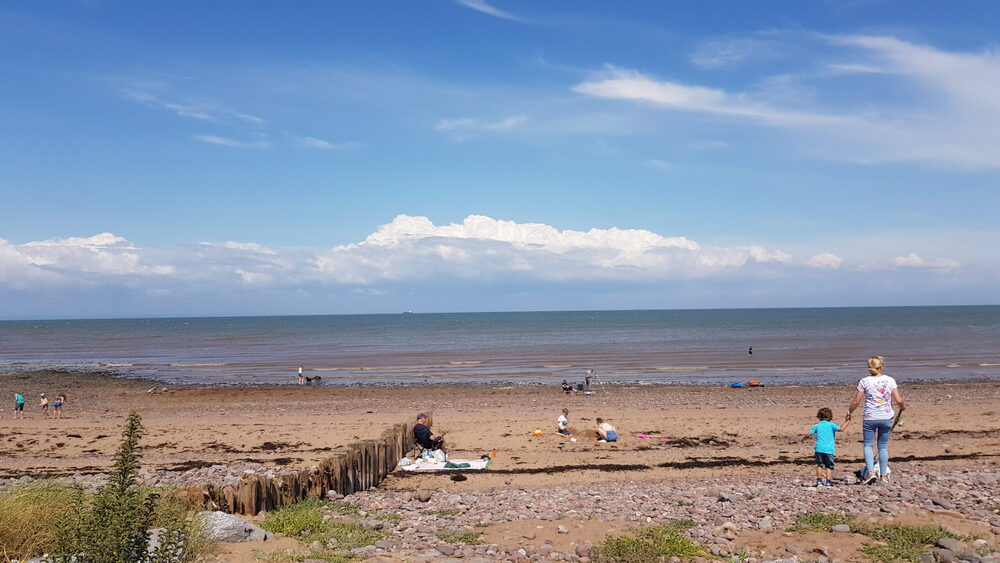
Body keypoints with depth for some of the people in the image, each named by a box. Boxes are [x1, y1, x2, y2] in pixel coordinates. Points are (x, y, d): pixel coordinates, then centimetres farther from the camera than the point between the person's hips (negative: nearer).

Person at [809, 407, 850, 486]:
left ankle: (819, 481, 9)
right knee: (829, 466, 5)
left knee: (819, 465, 11)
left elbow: (808, 435, 4)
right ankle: (828, 482, -1)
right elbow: (841, 429, -11)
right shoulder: (831, 425, 1)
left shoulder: (817, 426, 7)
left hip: (819, 449, 2)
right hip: (829, 449, -2)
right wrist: (847, 422, 4)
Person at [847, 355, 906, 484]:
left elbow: (856, 401, -3)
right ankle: (884, 475, 17)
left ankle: (870, 472, -10)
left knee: (868, 445, 7)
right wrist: (903, 406, 20)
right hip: (886, 417, 2)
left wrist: (849, 413, 13)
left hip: (870, 418, -2)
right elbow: (899, 400, -2)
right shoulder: (889, 380, -1)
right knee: (883, 446, 13)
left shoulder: (864, 381, -5)